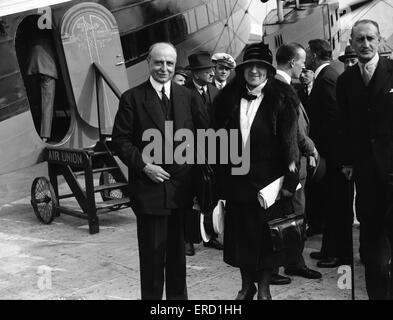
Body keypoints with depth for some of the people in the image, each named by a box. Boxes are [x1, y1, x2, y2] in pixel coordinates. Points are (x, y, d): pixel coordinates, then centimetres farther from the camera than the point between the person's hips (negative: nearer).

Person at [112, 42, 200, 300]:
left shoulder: (187, 97, 7)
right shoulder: (132, 98, -4)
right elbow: (121, 140, -5)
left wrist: (196, 178, 0)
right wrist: (144, 166, -16)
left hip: (182, 187, 4)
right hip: (149, 188, -3)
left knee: (178, 250, 16)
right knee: (152, 254, 6)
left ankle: (178, 295, 31)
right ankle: (152, 296, 21)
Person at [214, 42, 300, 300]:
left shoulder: (281, 99, -4)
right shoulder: (228, 98, 4)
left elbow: (290, 140, -7)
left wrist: (290, 177, -12)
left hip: (268, 179, -3)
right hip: (236, 179, 3)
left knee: (266, 234, 6)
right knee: (240, 232, 11)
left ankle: (264, 288, 22)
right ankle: (247, 284, 29)